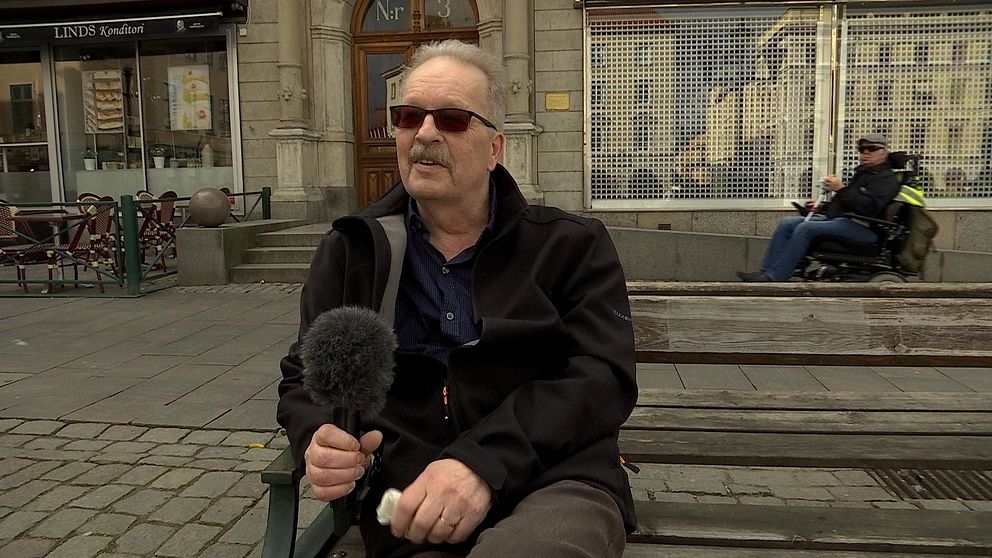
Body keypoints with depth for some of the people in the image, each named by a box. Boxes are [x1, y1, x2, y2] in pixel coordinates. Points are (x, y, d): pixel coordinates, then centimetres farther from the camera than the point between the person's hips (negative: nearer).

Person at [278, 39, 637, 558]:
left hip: (553, 486, -1)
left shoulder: (572, 246, 7)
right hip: (409, 512, 2)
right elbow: (303, 379, 17)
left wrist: (485, 461, -19)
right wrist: (317, 437, -9)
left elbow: (603, 376, -4)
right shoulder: (349, 253, 14)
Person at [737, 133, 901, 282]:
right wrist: (821, 208, 14)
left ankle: (774, 277, -31)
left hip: (862, 227, -10)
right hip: (840, 219, 10)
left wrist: (841, 189, -21)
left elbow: (869, 207, -21)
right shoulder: (861, 174, 27)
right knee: (788, 223, -5)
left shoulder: (886, 179, -3)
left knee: (806, 228, -29)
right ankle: (766, 270, -14)